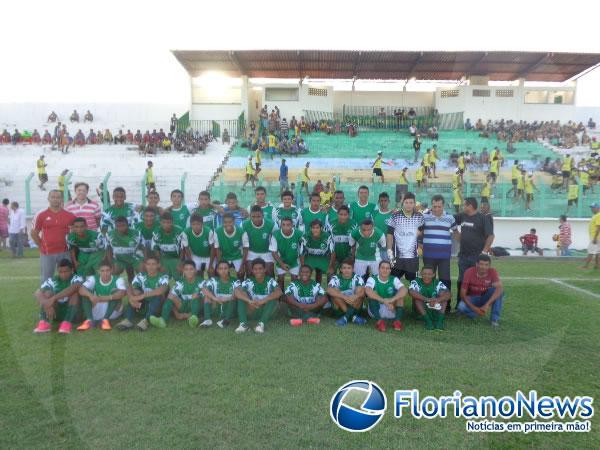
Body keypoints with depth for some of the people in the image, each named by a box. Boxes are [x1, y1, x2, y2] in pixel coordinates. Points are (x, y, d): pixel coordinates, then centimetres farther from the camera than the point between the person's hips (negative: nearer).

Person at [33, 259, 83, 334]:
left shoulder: (76, 278, -9)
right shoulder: (52, 280, -1)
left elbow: (73, 288, -34)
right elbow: (37, 294, -17)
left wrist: (53, 298, -39)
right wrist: (48, 306, -36)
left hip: (73, 313, -3)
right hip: (56, 312, 3)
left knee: (75, 291, -25)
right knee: (47, 293, -16)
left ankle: (67, 323, -32)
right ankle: (44, 322, -30)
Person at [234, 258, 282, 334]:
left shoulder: (270, 281, -8)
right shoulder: (248, 281, -7)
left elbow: (279, 292, -28)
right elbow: (237, 292, -24)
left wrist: (263, 301, -36)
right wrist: (249, 301, -40)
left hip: (265, 311, -1)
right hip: (251, 312, 1)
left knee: (273, 297, -26)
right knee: (241, 297, -19)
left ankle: (261, 323, -35)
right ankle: (243, 323, -31)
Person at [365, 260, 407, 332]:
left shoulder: (394, 279, -4)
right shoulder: (372, 279, -9)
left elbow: (404, 290, -24)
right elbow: (368, 291, -32)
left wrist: (392, 299, -41)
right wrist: (384, 301, -42)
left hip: (392, 310, 2)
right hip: (376, 311, -1)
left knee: (400, 294, -19)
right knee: (372, 294, -26)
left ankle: (397, 320, -23)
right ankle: (379, 321, -28)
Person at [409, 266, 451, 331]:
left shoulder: (438, 283, -6)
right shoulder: (416, 282, -11)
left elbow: (448, 294, -22)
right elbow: (411, 292, -32)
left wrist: (436, 300, -42)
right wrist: (427, 299, -42)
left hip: (436, 310, 2)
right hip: (421, 311, -2)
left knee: (443, 296, -18)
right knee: (417, 297, -26)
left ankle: (440, 320, -27)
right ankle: (427, 320, -32)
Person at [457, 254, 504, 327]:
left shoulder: (492, 272, -18)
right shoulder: (469, 272, -21)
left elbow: (499, 288, -34)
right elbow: (463, 294, -20)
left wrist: (487, 304, -43)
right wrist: (474, 308, -32)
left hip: (486, 298, 1)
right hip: (472, 298, -1)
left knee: (499, 291, -29)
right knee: (461, 307, -33)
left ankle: (495, 318, -17)